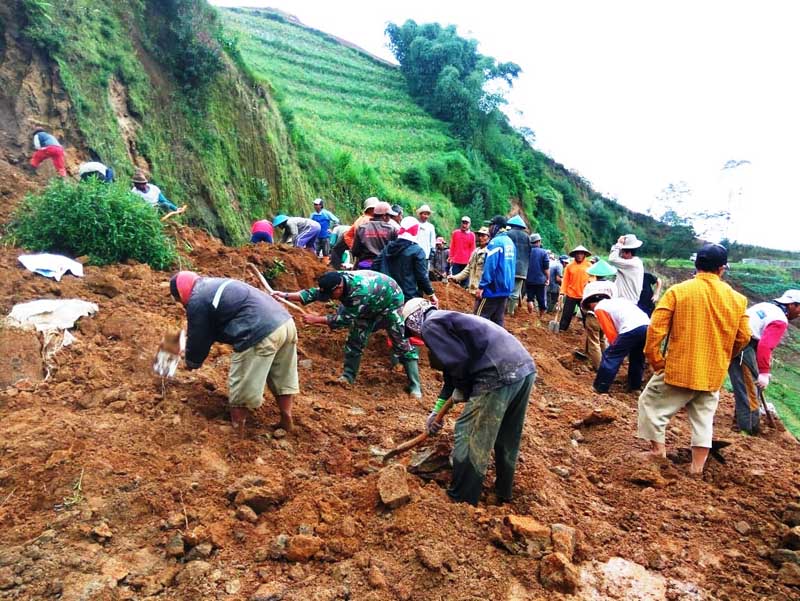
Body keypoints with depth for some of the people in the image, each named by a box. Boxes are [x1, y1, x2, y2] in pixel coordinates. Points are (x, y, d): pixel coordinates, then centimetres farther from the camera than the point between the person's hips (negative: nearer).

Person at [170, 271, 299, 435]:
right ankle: (286, 421, 36)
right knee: (282, 379, 23)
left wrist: (191, 362, 28)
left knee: (241, 389, 8)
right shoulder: (214, 284, 28)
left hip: (261, 334, -9)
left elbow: (198, 338, 9)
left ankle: (236, 432, 21)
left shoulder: (197, 301, -1)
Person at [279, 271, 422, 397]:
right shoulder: (337, 279, -22)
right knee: (356, 338, 3)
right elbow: (316, 293, -13)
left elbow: (345, 318, -34)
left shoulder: (360, 292, -44)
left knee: (400, 342, -6)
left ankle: (415, 386, -1)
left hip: (390, 302, -7)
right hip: (370, 306, 7)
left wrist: (316, 319, -30)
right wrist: (286, 295, -20)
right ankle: (348, 376, 15)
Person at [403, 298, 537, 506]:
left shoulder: (430, 325, 0)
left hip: (500, 375, -10)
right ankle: (504, 493, 41)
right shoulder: (446, 320, 29)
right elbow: (452, 372, 34)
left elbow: (458, 361, -13)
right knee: (508, 439, 24)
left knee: (468, 435, 6)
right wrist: (436, 411, 38)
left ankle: (461, 500, 17)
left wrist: (462, 390, 5)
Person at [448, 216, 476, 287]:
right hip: (456, 261, 0)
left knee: (464, 279, 3)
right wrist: (451, 257, 7)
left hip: (466, 262, 0)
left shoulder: (472, 235, 2)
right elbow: (452, 246, 9)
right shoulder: (455, 233, 5)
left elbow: (472, 249, 3)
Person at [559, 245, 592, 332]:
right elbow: (565, 280, 1)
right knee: (566, 314, 4)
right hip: (571, 295, 0)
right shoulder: (569, 266, 1)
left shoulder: (589, 266, 2)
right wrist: (562, 292, -5)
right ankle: (561, 330, 13)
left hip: (584, 295, 0)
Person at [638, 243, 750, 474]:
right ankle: (697, 469, 20)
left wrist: (655, 360, -3)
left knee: (651, 402, 15)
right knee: (704, 418, 16)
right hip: (713, 375, 4)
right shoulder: (737, 298, 1)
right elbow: (743, 338, 6)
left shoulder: (678, 291, -10)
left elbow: (656, 328, -14)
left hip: (679, 369, -4)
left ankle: (658, 449, 17)